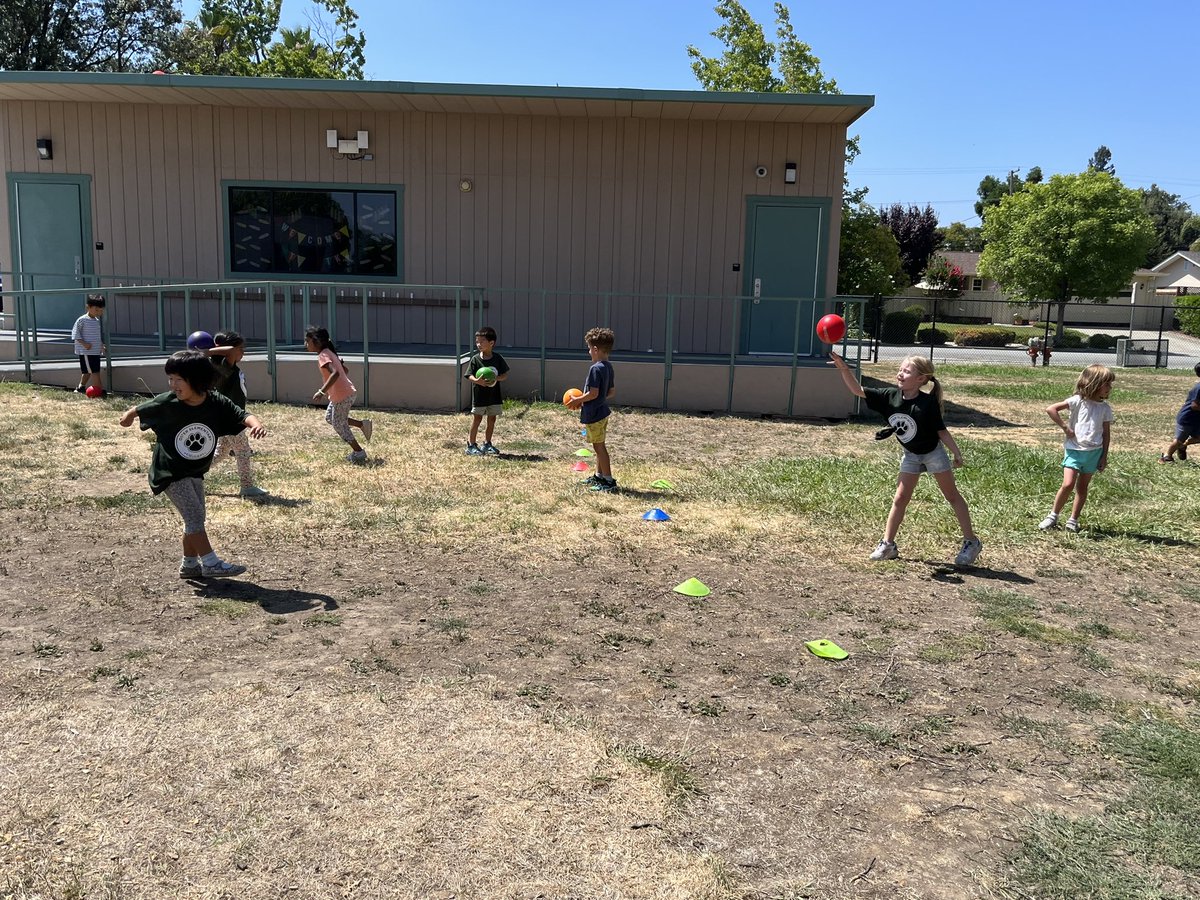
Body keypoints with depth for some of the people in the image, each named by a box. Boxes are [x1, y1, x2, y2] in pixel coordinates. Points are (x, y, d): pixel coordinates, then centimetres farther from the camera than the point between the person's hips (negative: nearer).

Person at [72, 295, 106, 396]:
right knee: (95, 372, -11)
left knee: (87, 371, 18)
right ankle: (101, 391, -13)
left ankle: (81, 387, 32)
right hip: (86, 352, -8)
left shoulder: (97, 321, 13)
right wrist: (84, 343, -20)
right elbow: (75, 333, -11)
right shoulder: (82, 320, -11)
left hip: (96, 351, 8)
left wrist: (101, 345, 11)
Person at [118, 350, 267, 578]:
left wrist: (255, 423, -47)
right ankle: (210, 563, -10)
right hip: (169, 472, -4)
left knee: (196, 518, 12)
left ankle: (189, 564, 27)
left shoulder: (217, 404, -16)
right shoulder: (166, 403, -19)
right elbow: (140, 409, 0)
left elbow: (242, 416, -25)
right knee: (194, 514, -13)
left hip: (195, 471, 5)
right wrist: (129, 415, 21)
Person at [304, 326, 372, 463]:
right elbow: (344, 369, 19)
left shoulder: (322, 356, -18)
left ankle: (358, 452, 14)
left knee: (339, 425, 6)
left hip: (342, 396, -9)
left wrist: (322, 392, -31)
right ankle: (362, 424, 19)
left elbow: (335, 373, -33)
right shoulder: (330, 352, 10)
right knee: (329, 417, 23)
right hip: (346, 392, 9)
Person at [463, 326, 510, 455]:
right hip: (479, 395, -3)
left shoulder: (497, 358, -3)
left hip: (494, 395, 3)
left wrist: (495, 379, -21)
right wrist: (476, 380, -31)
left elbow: (505, 374, -1)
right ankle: (471, 445, 8)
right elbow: (469, 375, -9)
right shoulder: (475, 359, -7)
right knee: (477, 419, 0)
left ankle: (487, 444, 25)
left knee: (492, 419, 11)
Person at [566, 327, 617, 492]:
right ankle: (599, 476, 29)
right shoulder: (609, 367, 8)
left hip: (593, 415, -9)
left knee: (599, 447, -3)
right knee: (599, 446, 18)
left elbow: (593, 393, -25)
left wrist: (578, 400, -9)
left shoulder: (596, 368, -21)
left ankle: (609, 481, 0)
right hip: (602, 411, 10)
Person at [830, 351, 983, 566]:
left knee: (952, 496, 7)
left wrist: (956, 454, -10)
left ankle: (971, 542, 18)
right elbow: (858, 390, -18)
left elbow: (941, 431, -16)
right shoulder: (890, 396, -16)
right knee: (900, 497, 3)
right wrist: (843, 368, -30)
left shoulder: (928, 403, -27)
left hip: (933, 451, -4)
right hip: (910, 454, 4)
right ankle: (887, 544, 8)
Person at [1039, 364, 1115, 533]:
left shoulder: (1105, 408, 3)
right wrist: (1065, 428, -13)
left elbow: (1106, 434, 8)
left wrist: (1104, 456, 5)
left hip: (1093, 452, 4)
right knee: (1068, 484, -12)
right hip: (1074, 449, -4)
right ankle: (1053, 516, 2)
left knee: (1082, 487, 10)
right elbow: (1051, 409, -13)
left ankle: (1073, 520, 18)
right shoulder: (1077, 401, -9)